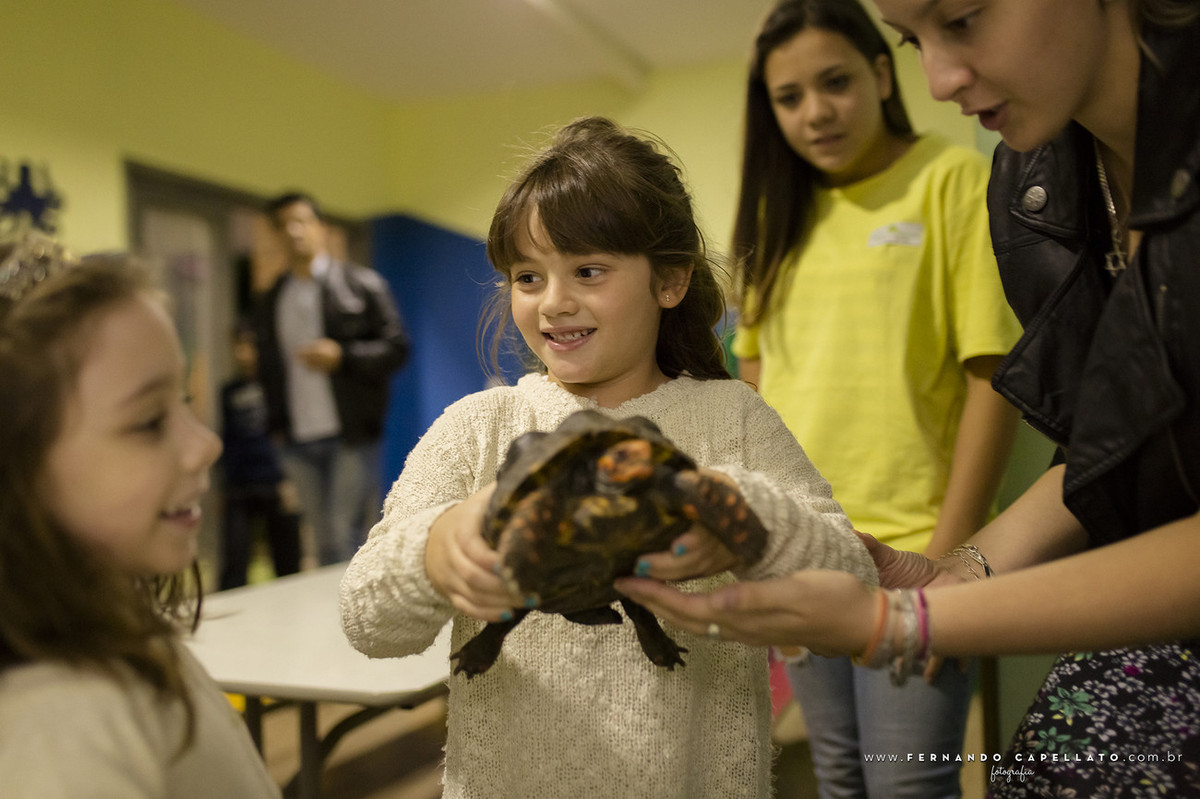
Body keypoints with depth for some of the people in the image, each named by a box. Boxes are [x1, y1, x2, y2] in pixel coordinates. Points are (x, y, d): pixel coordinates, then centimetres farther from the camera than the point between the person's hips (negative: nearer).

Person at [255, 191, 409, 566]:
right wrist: (277, 426, 12)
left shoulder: (361, 283, 3)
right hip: (298, 441, 4)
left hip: (351, 436, -4)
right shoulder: (272, 300, 17)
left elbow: (396, 347, -2)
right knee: (324, 542, 7)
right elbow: (269, 368, 22)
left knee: (346, 538, -7)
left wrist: (342, 356, -15)